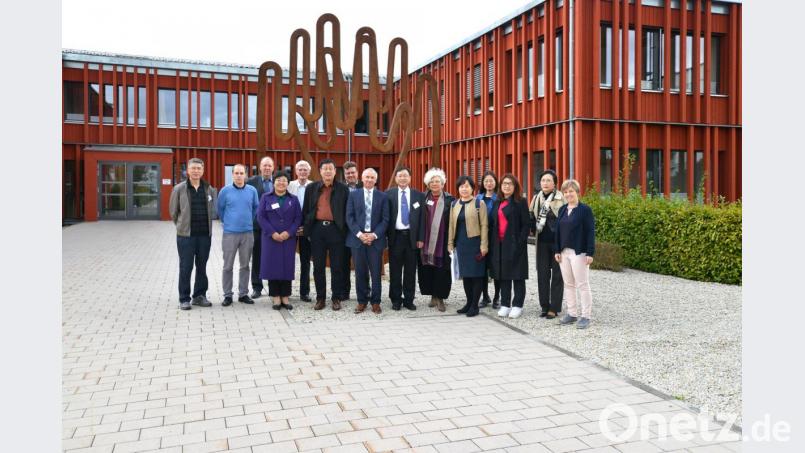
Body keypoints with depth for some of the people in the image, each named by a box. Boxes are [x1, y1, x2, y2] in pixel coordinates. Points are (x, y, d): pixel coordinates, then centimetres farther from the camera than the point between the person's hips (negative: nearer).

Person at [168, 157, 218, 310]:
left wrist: (205, 226, 7)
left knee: (202, 266, 11)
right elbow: (173, 212, 6)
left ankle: (199, 296, 23)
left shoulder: (210, 189, 4)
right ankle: (184, 299, 11)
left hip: (205, 234, 3)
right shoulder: (179, 189, -2)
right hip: (186, 235, -3)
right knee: (185, 267, 2)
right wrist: (183, 226, 10)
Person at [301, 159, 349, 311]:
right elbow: (306, 210, 11)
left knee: (337, 266, 3)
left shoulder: (343, 189, 4)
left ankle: (337, 298, 13)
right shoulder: (311, 188, 9)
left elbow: (347, 212, 4)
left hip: (336, 229, -2)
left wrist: (345, 230, -3)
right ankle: (320, 298, 15)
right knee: (318, 266, 6)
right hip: (317, 228, 2)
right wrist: (307, 230, 5)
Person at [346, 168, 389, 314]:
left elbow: (385, 219, 2)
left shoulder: (383, 197, 7)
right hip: (357, 238, 1)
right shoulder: (353, 195, 8)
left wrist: (374, 235, -10)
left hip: (376, 238, 0)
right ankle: (362, 301, 15)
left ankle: (375, 302, 11)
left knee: (376, 272, 1)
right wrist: (359, 234, -10)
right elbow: (349, 217, 2)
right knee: (360, 272, 5)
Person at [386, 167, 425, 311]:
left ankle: (409, 300, 16)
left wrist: (421, 238, -3)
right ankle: (396, 299, 16)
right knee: (395, 270, 6)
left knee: (410, 271, 6)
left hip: (412, 236, 1)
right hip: (395, 236, 0)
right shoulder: (388, 194, 3)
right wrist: (386, 235, -5)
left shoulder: (419, 195, 4)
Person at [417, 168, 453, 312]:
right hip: (427, 242, 2)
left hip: (443, 241, -1)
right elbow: (420, 220, 3)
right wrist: (419, 239, -5)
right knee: (427, 269, 6)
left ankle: (440, 297, 11)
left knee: (442, 270, 1)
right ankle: (433, 296, 20)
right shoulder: (423, 198, 6)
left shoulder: (449, 199, 3)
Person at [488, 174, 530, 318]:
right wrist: (491, 243, 4)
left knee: (517, 275, 2)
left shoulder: (521, 202, -3)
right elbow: (492, 224, 13)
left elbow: (526, 224, -8)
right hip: (499, 244, 5)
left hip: (515, 244, -5)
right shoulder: (497, 203, 13)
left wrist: (520, 242, -16)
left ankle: (517, 305, 10)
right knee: (503, 275, 9)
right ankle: (505, 304, 17)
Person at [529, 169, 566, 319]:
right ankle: (544, 306, 16)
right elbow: (531, 218, 19)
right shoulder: (536, 199, 9)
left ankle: (554, 308, 9)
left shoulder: (562, 199, -6)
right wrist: (534, 226, -1)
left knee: (557, 275, 3)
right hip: (542, 242, 4)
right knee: (542, 274, 6)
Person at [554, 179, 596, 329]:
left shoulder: (585, 210, -7)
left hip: (579, 252, -6)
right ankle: (572, 313, 21)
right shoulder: (562, 210, 10)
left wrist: (590, 253, -15)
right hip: (564, 252, 6)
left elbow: (590, 232, -10)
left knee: (582, 284, -1)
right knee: (568, 284, 12)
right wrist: (557, 250, 7)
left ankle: (585, 316, 7)